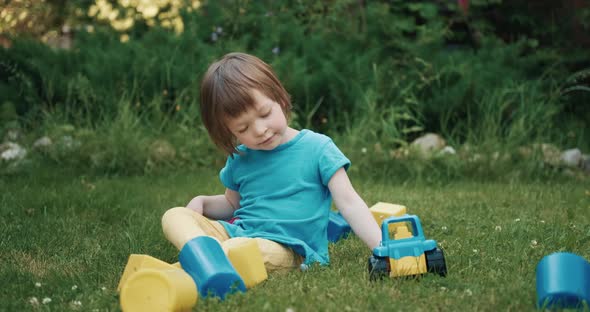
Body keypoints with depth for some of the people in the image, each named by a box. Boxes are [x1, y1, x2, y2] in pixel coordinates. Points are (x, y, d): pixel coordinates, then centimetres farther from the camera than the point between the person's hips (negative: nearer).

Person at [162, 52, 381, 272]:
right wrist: (202, 202, 7)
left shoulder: (317, 148, -2)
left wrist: (381, 249, -17)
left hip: (286, 247, -5)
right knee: (174, 216, -12)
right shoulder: (240, 158, 13)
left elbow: (348, 201, -6)